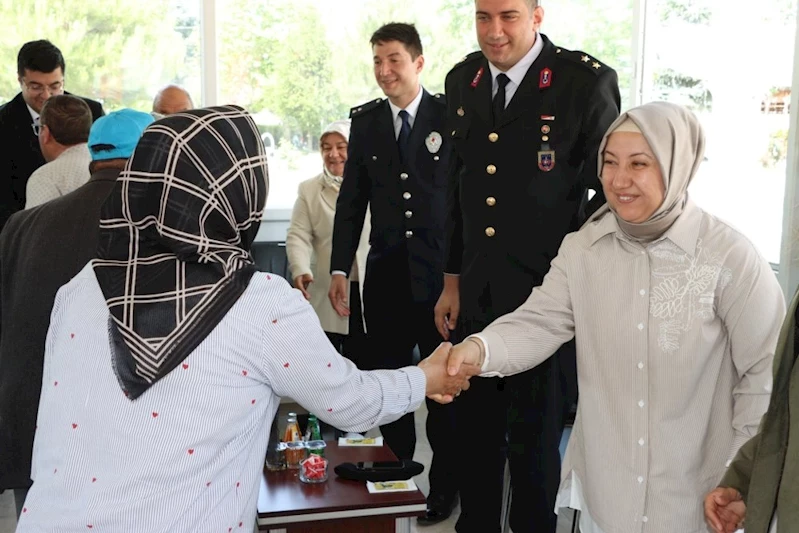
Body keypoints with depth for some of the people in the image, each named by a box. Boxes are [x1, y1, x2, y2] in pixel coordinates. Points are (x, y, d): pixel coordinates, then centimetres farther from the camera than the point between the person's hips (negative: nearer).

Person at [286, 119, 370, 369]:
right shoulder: (308, 189, 7)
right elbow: (298, 236, 0)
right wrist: (300, 270, -18)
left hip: (369, 290, -1)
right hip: (326, 292, 1)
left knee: (362, 361, 9)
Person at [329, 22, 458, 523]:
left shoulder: (451, 115, -3)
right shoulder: (365, 121, 7)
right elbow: (352, 199, 8)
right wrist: (339, 268, 3)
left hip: (442, 272, -3)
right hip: (386, 275, 3)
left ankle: (444, 483, 24)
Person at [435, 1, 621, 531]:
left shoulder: (587, 81, -10)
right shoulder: (462, 80, 7)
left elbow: (611, 191, -6)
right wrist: (453, 281, 12)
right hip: (475, 298, 5)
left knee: (534, 443, 10)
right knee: (475, 436, 16)